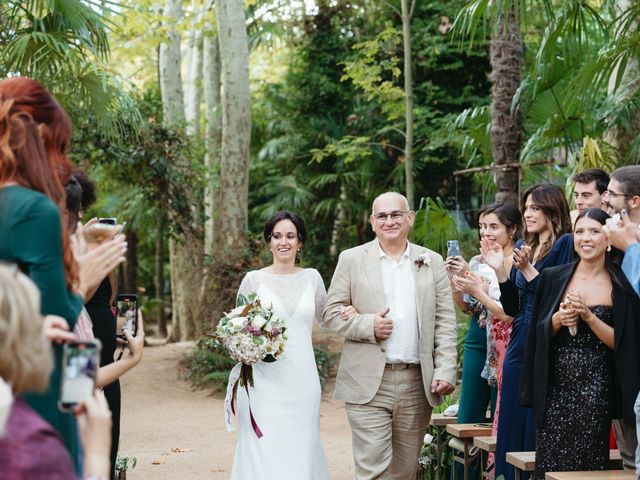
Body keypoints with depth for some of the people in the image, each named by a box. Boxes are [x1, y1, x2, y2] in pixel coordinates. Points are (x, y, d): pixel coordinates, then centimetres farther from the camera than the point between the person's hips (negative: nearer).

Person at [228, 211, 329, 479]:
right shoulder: (253, 280, 2)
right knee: (264, 451, -6)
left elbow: (326, 318, 21)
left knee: (300, 451, 4)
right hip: (265, 382, -2)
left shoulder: (312, 278, 8)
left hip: (302, 381, 2)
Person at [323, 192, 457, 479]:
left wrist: (445, 372, -4)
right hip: (368, 384, -2)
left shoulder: (433, 263, 10)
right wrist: (368, 325, -14)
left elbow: (445, 322, 7)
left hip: (417, 384, 2)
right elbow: (331, 313, 4)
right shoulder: (351, 260, 5)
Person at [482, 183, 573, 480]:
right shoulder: (522, 247, 15)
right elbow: (511, 307, 14)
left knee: (538, 430, -3)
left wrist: (527, 269, -17)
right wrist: (499, 270, 3)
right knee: (513, 427, 10)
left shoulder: (565, 244, -6)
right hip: (518, 347, 7)